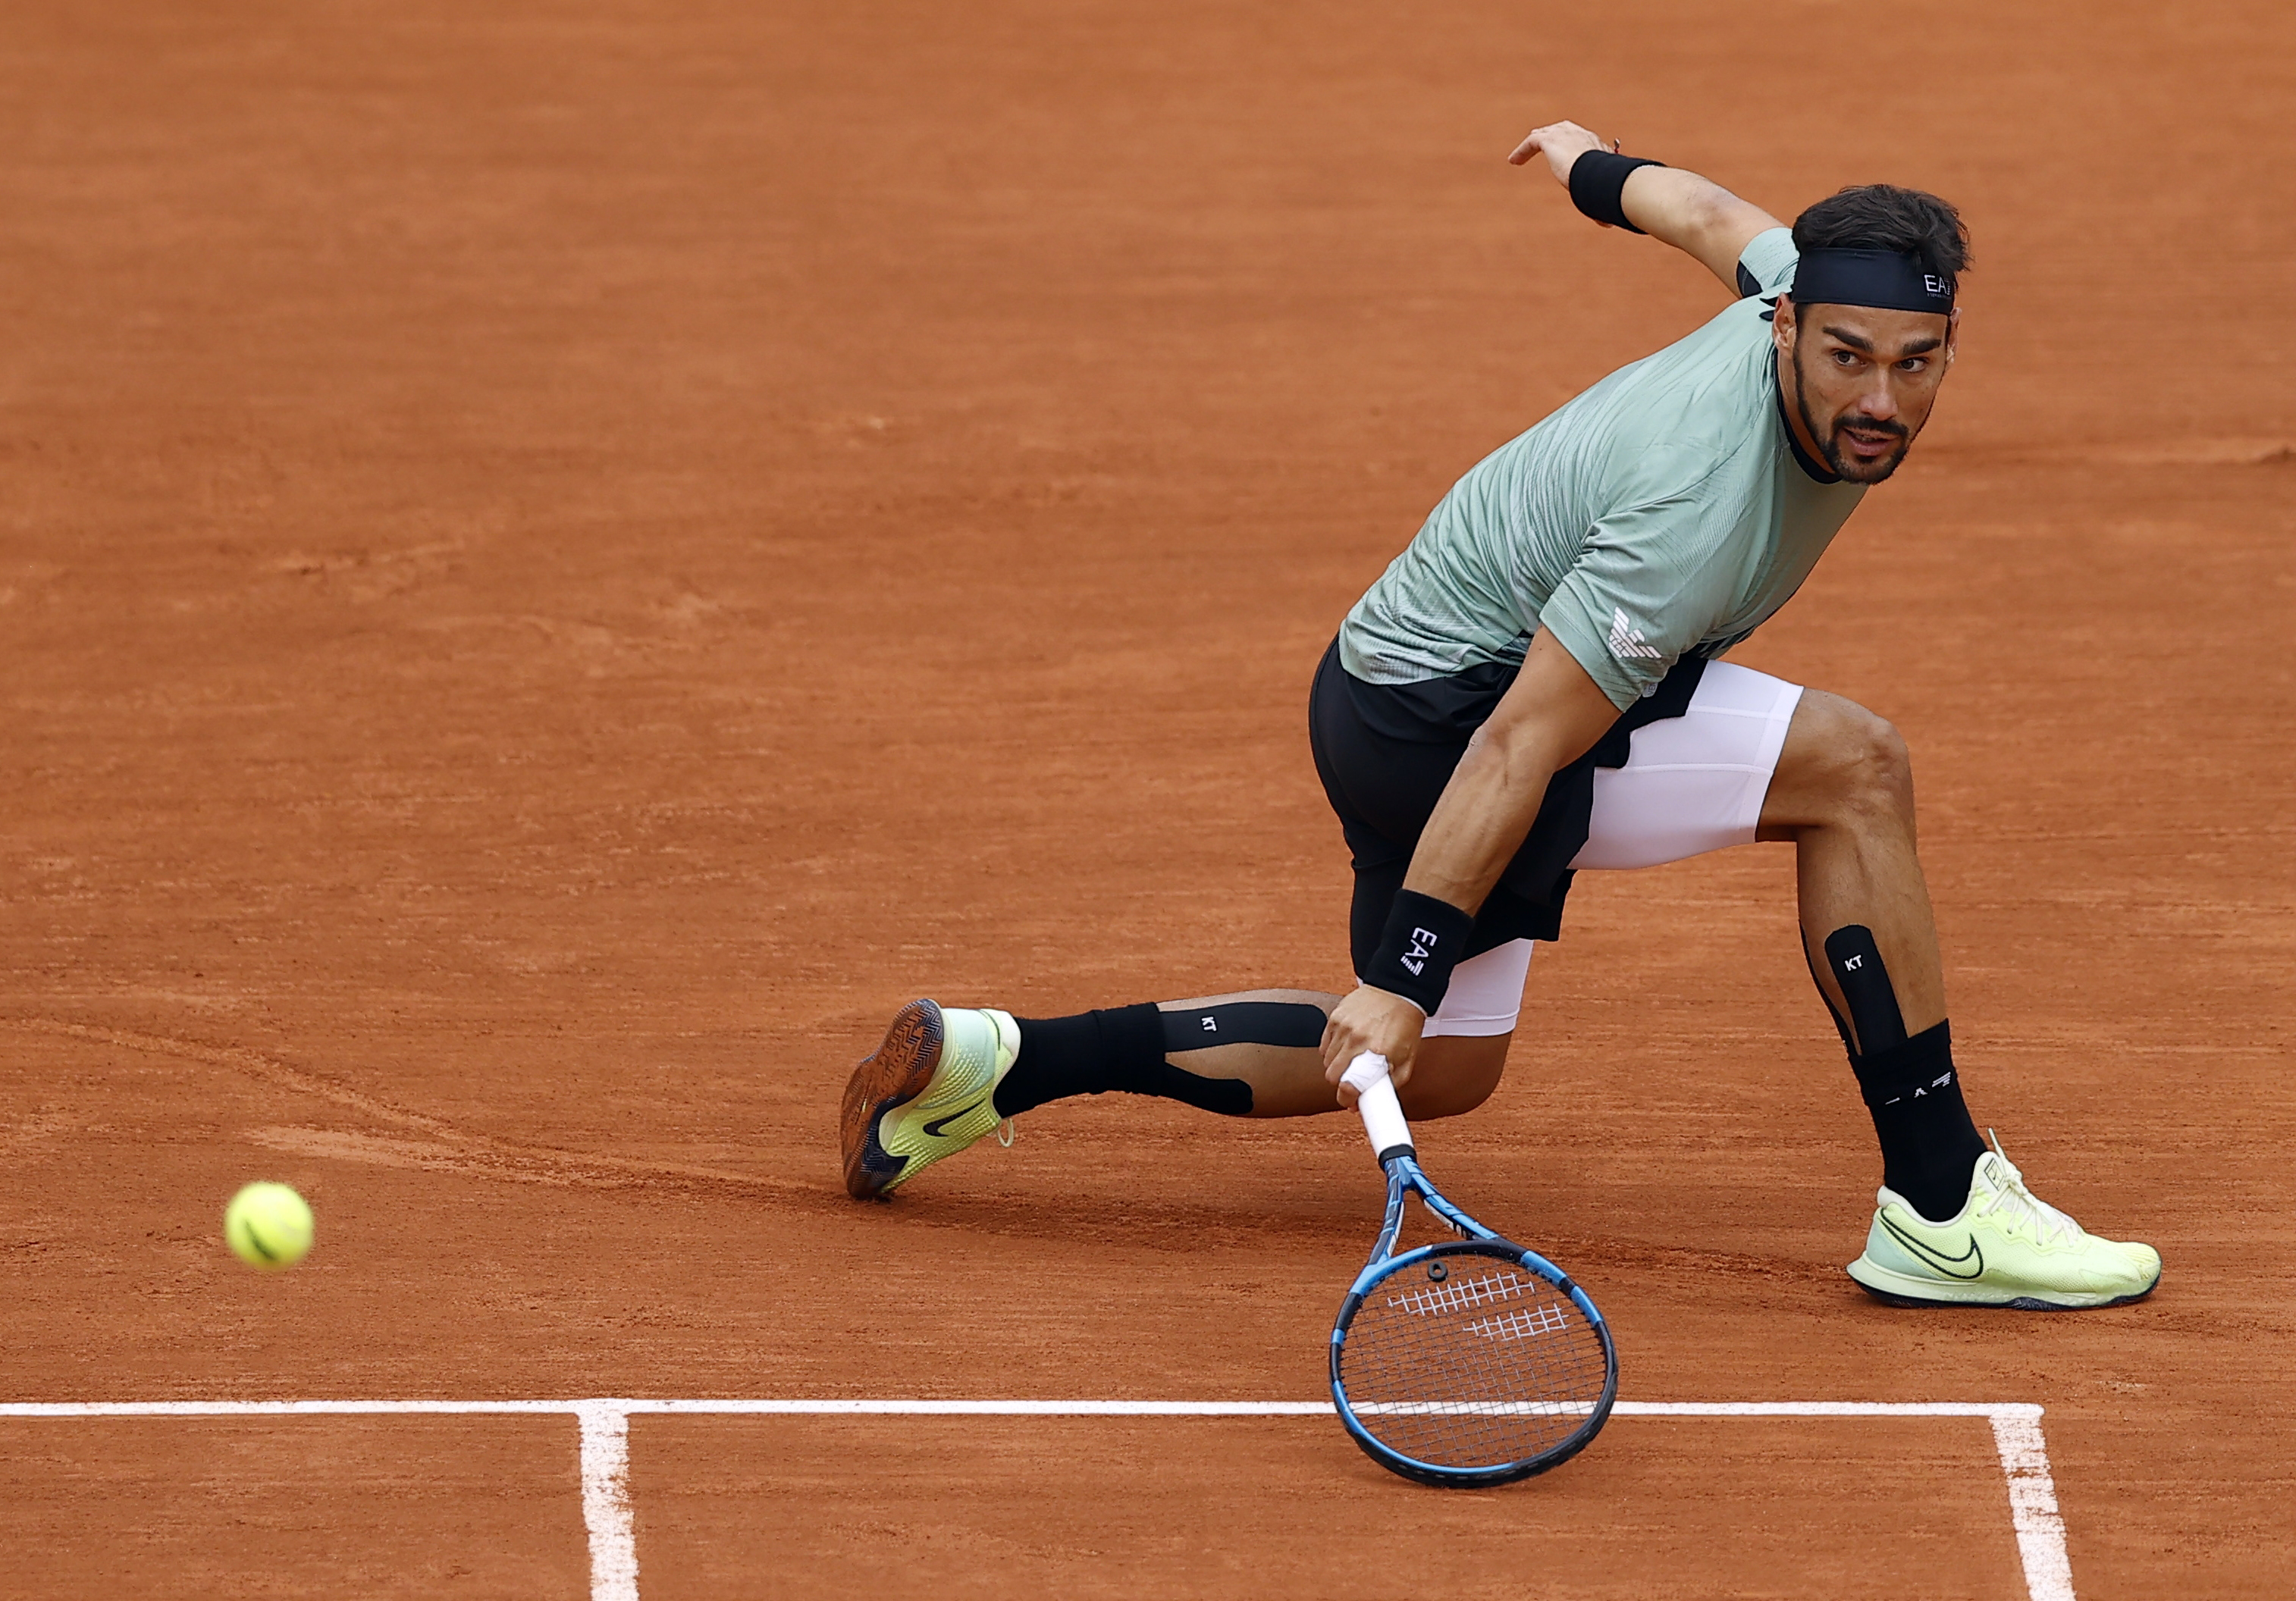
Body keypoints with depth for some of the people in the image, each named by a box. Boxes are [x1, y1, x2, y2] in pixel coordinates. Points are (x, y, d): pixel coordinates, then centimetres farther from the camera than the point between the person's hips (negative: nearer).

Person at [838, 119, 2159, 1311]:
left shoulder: (1806, 279, -11)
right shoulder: (1702, 514, -34)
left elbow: (1714, 216, 14)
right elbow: (1520, 746, -31)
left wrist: (1604, 171, 36)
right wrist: (1403, 981, -29)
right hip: (1444, 709, -10)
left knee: (1442, 1068, 25)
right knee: (1854, 767, -21)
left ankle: (988, 1064, 26)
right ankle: (1940, 1207, -14)